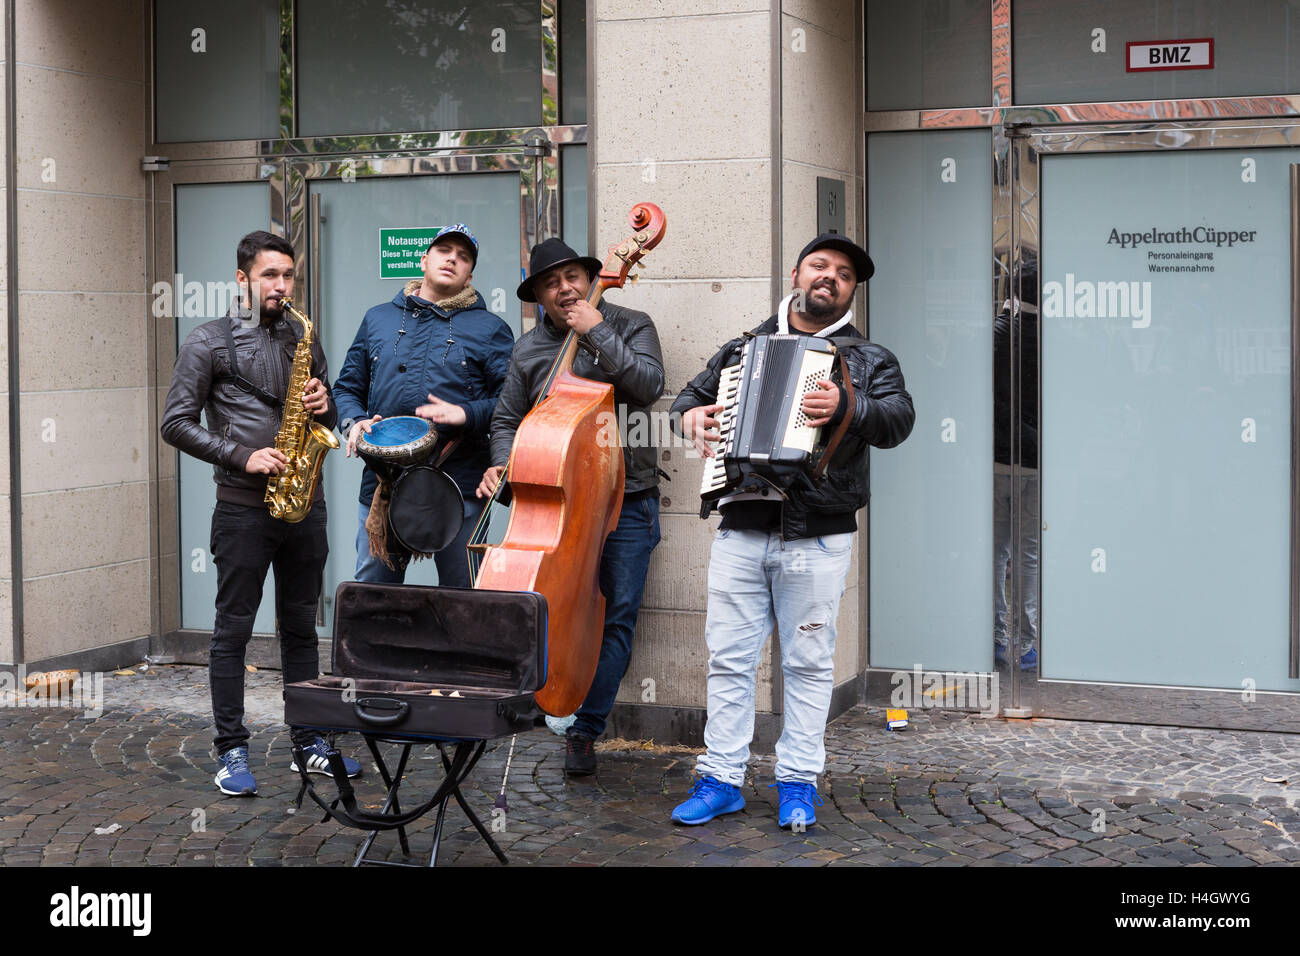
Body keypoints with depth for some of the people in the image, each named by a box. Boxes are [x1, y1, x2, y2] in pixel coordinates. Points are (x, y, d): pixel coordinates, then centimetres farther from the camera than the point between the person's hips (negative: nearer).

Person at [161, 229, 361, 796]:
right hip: (243, 509, -5)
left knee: (300, 628, 11)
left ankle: (308, 742, 18)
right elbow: (177, 424, -6)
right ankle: (232, 751, 7)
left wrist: (323, 405, -3)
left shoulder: (304, 341, 15)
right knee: (233, 631, 0)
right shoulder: (209, 342, -1)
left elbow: (328, 420, 21)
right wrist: (242, 457, -15)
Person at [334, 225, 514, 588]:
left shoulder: (490, 329, 7)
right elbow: (347, 387, 21)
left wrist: (466, 414, -17)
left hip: (458, 489, -2)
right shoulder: (378, 319, 16)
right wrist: (354, 422, 0)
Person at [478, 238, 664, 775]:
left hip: (627, 497, -1)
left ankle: (585, 730, 6)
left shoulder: (629, 327, 2)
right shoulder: (529, 351, 10)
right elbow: (507, 420, 15)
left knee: (617, 618, -2)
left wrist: (596, 332, -16)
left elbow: (649, 385, -15)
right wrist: (503, 464, -4)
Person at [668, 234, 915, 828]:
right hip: (740, 532, 2)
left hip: (817, 538, -2)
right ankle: (720, 779, 12)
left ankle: (798, 781, 15)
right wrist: (690, 415, 0)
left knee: (808, 662, 3)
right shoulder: (742, 349, 17)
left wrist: (848, 409, -28)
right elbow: (689, 396, 24)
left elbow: (898, 419, -8)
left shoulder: (868, 360, 9)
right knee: (729, 657, 3)